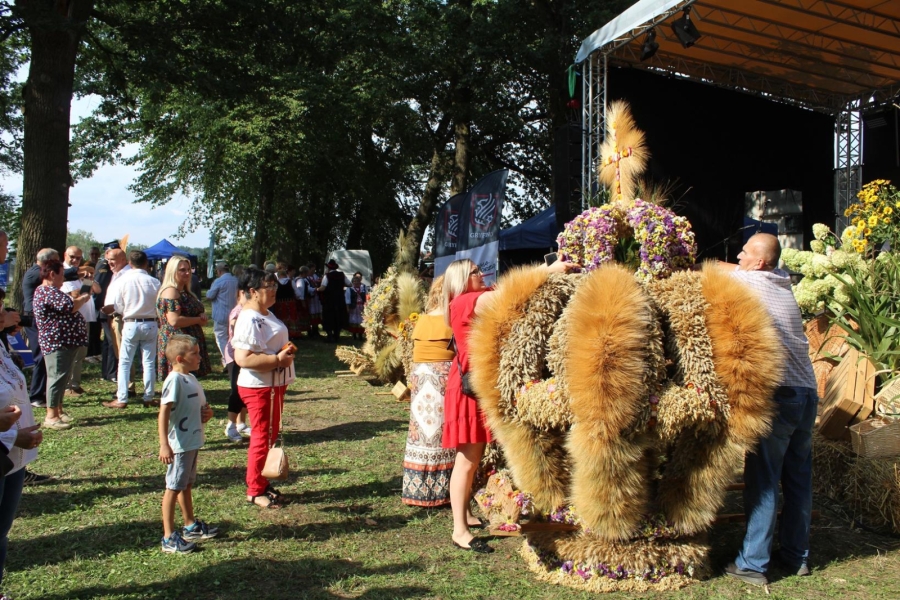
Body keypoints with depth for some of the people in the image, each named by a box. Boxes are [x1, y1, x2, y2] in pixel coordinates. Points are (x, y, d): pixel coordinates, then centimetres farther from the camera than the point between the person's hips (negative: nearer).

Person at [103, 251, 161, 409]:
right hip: (151, 324, 1)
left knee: (124, 363, 6)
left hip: (130, 325, -1)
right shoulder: (154, 282, -7)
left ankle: (121, 399, 7)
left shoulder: (122, 281, -8)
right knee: (149, 362, 8)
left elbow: (118, 307, -4)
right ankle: (148, 397, 12)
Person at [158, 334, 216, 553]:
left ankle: (191, 526, 34)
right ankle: (169, 538, 8)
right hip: (179, 444, -9)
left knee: (187, 485, 21)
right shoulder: (174, 380, -19)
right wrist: (164, 445, -28)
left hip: (193, 441, 9)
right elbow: (163, 414, -23)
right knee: (174, 488, 0)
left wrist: (207, 413, 0)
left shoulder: (191, 378, 9)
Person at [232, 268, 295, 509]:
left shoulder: (266, 315, 11)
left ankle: (260, 482, 32)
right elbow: (243, 358, -29)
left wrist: (286, 349, 7)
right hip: (259, 387, -10)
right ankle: (255, 491, 14)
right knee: (262, 436, 0)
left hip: (273, 384, 10)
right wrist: (277, 359, -25)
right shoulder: (249, 320, -21)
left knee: (270, 434, 18)